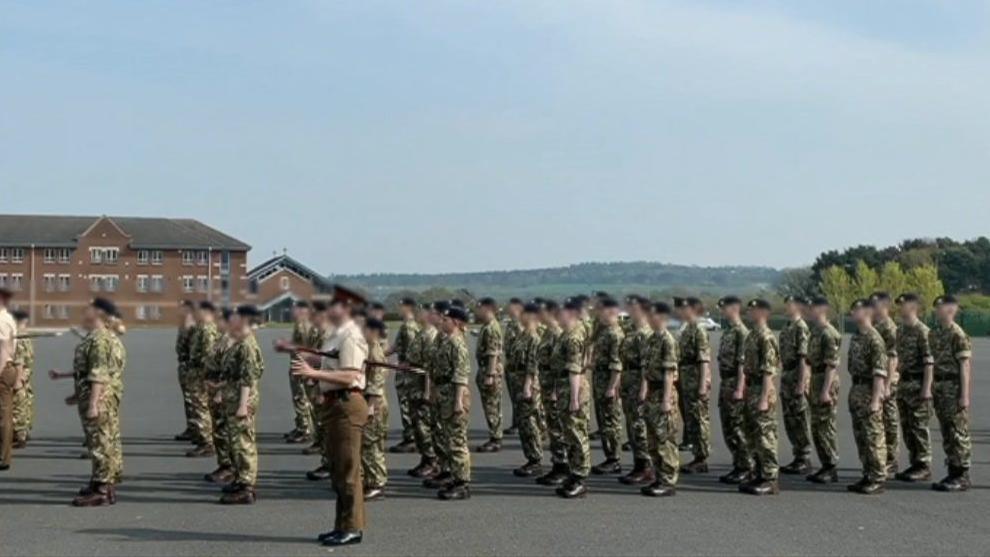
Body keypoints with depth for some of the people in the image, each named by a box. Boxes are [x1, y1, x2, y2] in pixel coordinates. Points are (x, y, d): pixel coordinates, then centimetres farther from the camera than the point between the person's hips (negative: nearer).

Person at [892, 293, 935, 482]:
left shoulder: (922, 331, -13)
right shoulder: (900, 330, 12)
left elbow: (929, 362, -16)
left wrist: (926, 388, -19)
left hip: (918, 384, -8)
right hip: (904, 383, 8)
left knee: (920, 427, -3)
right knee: (906, 426, 12)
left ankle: (924, 467, 4)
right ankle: (914, 464, 20)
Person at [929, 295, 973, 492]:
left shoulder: (958, 335, -13)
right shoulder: (934, 334, 12)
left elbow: (965, 366, -15)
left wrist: (964, 395, -18)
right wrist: (931, 388, 14)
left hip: (954, 387, -8)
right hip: (939, 387, 8)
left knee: (959, 433, -3)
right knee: (946, 433, 12)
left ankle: (962, 477, 2)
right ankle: (953, 473, 19)